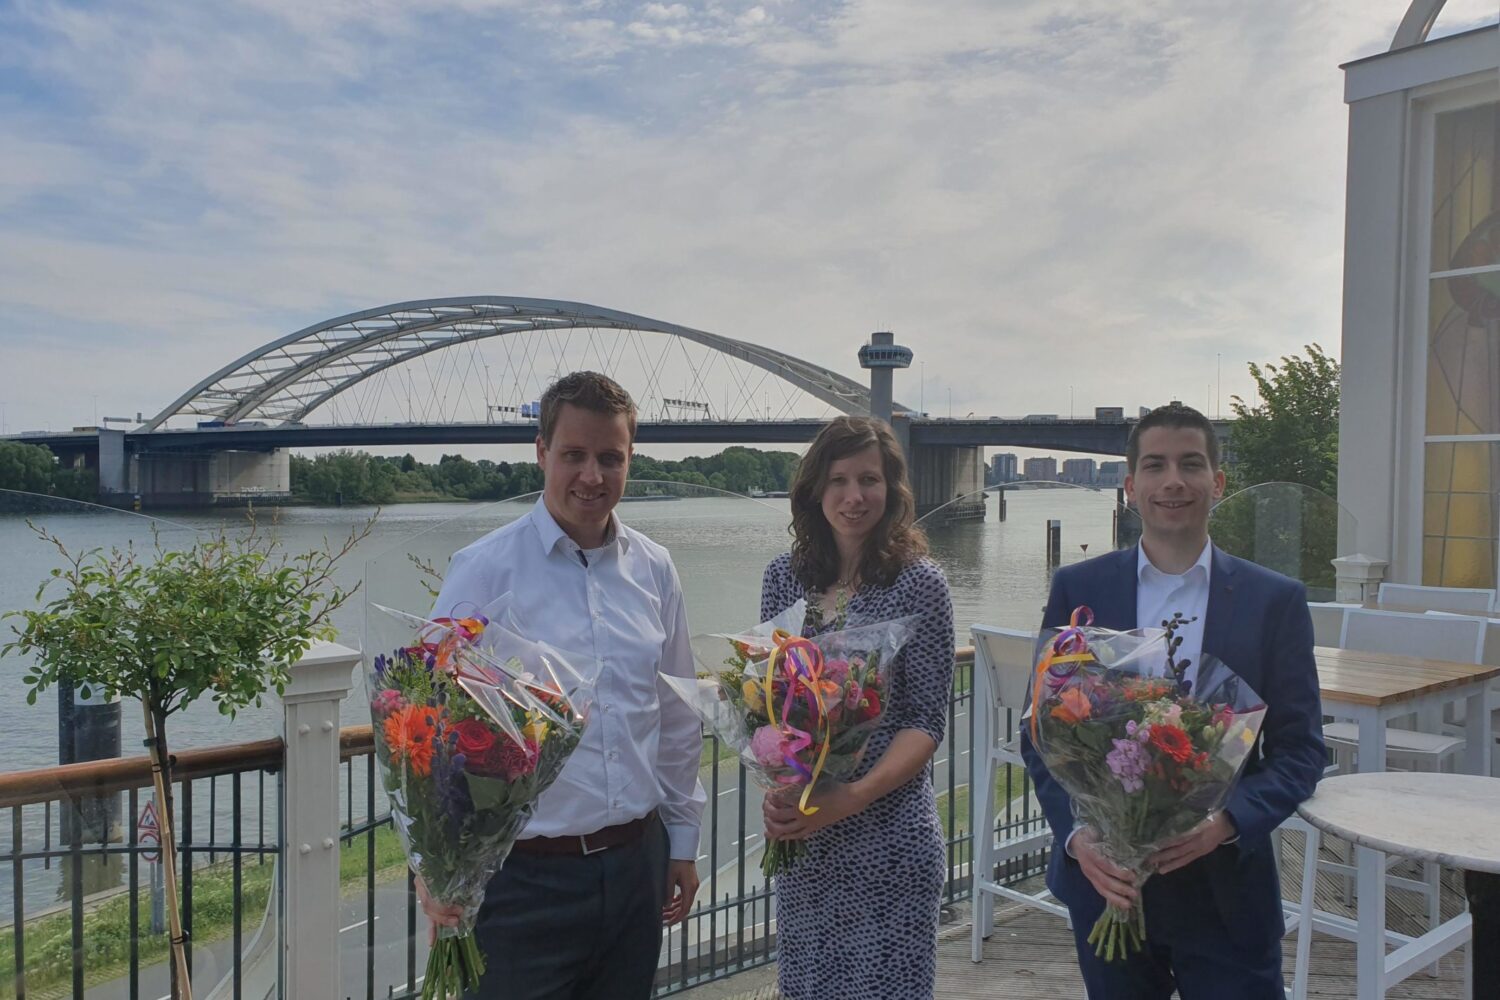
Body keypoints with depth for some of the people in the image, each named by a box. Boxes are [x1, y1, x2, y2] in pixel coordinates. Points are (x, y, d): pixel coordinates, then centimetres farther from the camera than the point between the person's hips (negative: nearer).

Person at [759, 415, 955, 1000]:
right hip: (797, 829, 4)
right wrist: (774, 789, -8)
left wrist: (853, 797, -20)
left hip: (888, 828, -4)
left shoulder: (919, 583, -7)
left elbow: (927, 721, -8)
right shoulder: (784, 577, 4)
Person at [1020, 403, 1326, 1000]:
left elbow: (1300, 749, -1)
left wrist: (1229, 822, -17)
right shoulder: (1077, 590, -1)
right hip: (1104, 879, 1)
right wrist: (1077, 834, -15)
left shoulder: (1276, 601, -2)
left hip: (1228, 889, 0)